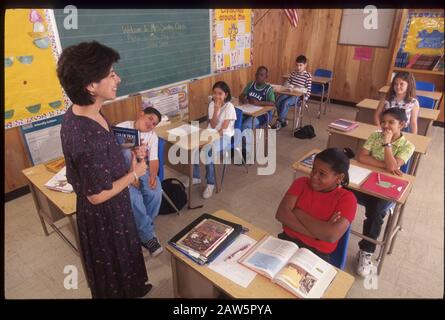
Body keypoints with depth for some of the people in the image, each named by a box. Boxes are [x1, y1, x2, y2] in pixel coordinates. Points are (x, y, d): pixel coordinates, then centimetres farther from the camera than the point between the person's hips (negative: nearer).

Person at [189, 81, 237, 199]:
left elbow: (223, 129, -16)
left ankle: (210, 183, -15)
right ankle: (196, 177, -1)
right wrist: (216, 110, -17)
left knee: (206, 151, -31)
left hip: (225, 137, -6)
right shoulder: (212, 104, 2)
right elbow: (212, 126, -6)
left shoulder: (229, 107, -13)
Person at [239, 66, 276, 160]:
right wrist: (243, 100, -16)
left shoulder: (269, 89, -7)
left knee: (246, 125, -32)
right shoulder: (250, 84, 9)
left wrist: (258, 103, -33)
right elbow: (241, 96, 9)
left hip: (262, 114, -5)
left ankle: (247, 153, -20)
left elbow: (272, 103, -20)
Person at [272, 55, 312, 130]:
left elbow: (308, 89, -3)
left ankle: (279, 122, -23)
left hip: (298, 96, -5)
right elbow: (288, 81, 26)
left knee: (285, 103, -31)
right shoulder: (293, 73, 13)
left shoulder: (308, 75, -2)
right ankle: (283, 121, -8)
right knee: (278, 101, -21)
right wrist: (287, 84, 4)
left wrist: (305, 99, -12)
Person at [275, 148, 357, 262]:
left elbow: (331, 236, -21)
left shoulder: (346, 198, -7)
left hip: (317, 253, -2)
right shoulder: (302, 183, 1)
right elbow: (281, 214, -11)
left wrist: (298, 213, -12)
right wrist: (318, 232, -17)